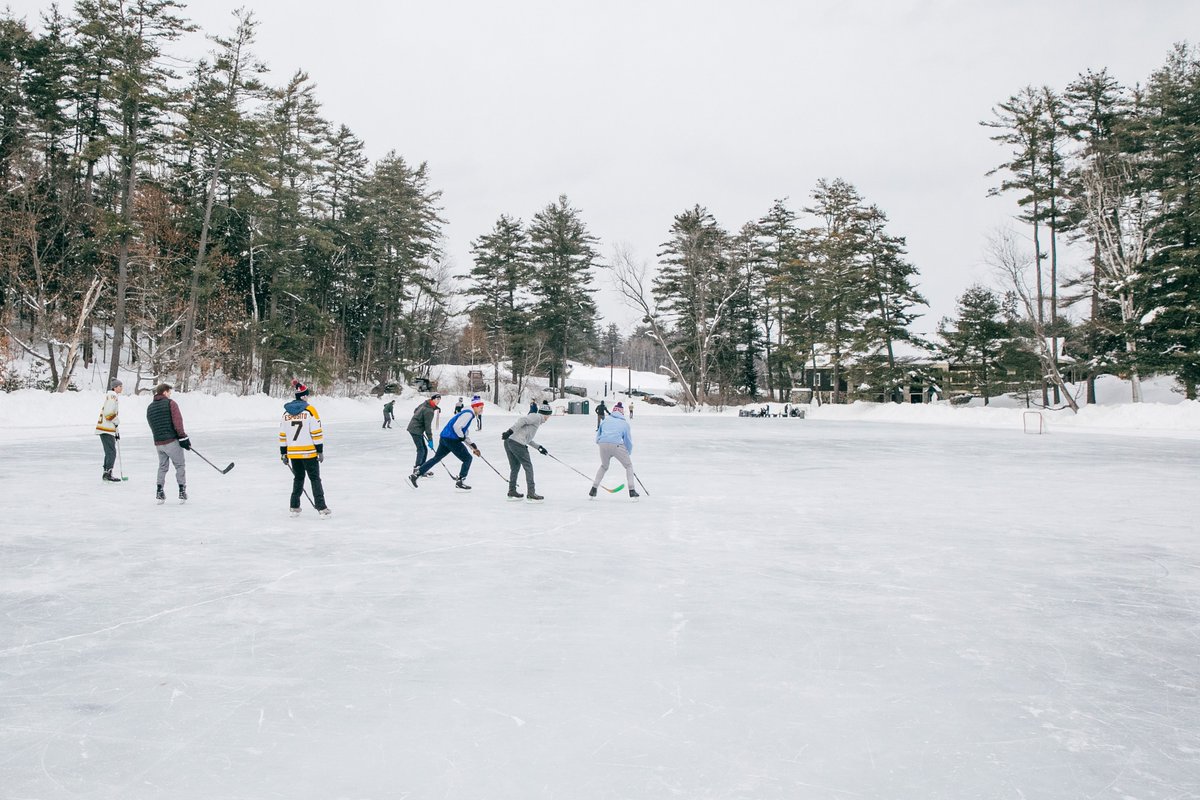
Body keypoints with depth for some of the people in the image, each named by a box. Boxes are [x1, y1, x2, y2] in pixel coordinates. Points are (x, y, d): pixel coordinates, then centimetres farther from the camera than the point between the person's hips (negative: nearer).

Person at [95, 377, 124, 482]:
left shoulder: (113, 397, 19)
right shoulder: (112, 396, -12)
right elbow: (109, 413, -22)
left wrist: (116, 431, 23)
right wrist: (116, 422, -6)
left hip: (108, 429, 10)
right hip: (106, 429, -10)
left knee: (109, 452, 14)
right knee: (111, 452, -10)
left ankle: (106, 474, 18)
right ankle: (108, 474, -11)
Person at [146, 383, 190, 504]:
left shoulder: (149, 407, 15)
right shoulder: (171, 403, -5)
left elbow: (153, 426, 16)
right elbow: (177, 422, -14)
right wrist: (183, 437, -12)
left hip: (158, 443, 6)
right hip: (172, 441, -6)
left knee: (162, 466, 18)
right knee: (180, 466, 5)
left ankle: (159, 493, 11)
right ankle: (182, 492, 2)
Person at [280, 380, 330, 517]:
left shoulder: (286, 412, 7)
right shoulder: (309, 410, -9)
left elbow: (282, 435, 9)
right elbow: (316, 432, -12)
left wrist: (283, 453, 15)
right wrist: (320, 450, -6)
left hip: (292, 453, 4)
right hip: (309, 452, -4)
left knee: (298, 478, 18)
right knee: (315, 479, 2)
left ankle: (294, 507, 18)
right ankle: (321, 508, -1)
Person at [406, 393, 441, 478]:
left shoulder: (425, 404, 7)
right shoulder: (429, 411, -22)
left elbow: (415, 411, 22)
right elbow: (427, 426, -21)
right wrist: (430, 440, -18)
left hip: (416, 429, 10)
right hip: (415, 430, -10)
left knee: (425, 449, 11)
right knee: (421, 450, -11)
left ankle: (422, 469, 15)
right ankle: (416, 469, -9)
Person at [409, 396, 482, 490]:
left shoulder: (467, 414, 22)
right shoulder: (468, 414, -11)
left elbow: (465, 434, 24)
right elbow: (456, 426, -22)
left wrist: (473, 446, 17)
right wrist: (462, 437, -7)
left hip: (444, 439, 10)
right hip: (451, 439, -10)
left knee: (436, 458, 17)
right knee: (467, 458, 1)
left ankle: (415, 475, 18)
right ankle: (460, 482, 3)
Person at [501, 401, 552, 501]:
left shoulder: (537, 418, 26)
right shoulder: (537, 417, -2)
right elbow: (522, 420, -17)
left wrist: (539, 447, 26)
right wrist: (510, 431, -25)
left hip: (509, 441, 9)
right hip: (517, 443, -9)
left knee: (515, 467, 20)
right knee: (528, 467, 1)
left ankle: (512, 492, 28)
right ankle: (531, 493, 4)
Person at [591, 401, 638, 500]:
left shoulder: (606, 420, 22)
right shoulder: (625, 423, 16)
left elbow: (598, 435, 23)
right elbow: (627, 440, 16)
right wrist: (628, 452, 31)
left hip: (603, 445, 3)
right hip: (617, 445, -3)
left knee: (604, 466, 29)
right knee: (629, 466, 17)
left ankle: (593, 489, 24)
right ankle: (632, 491, 7)